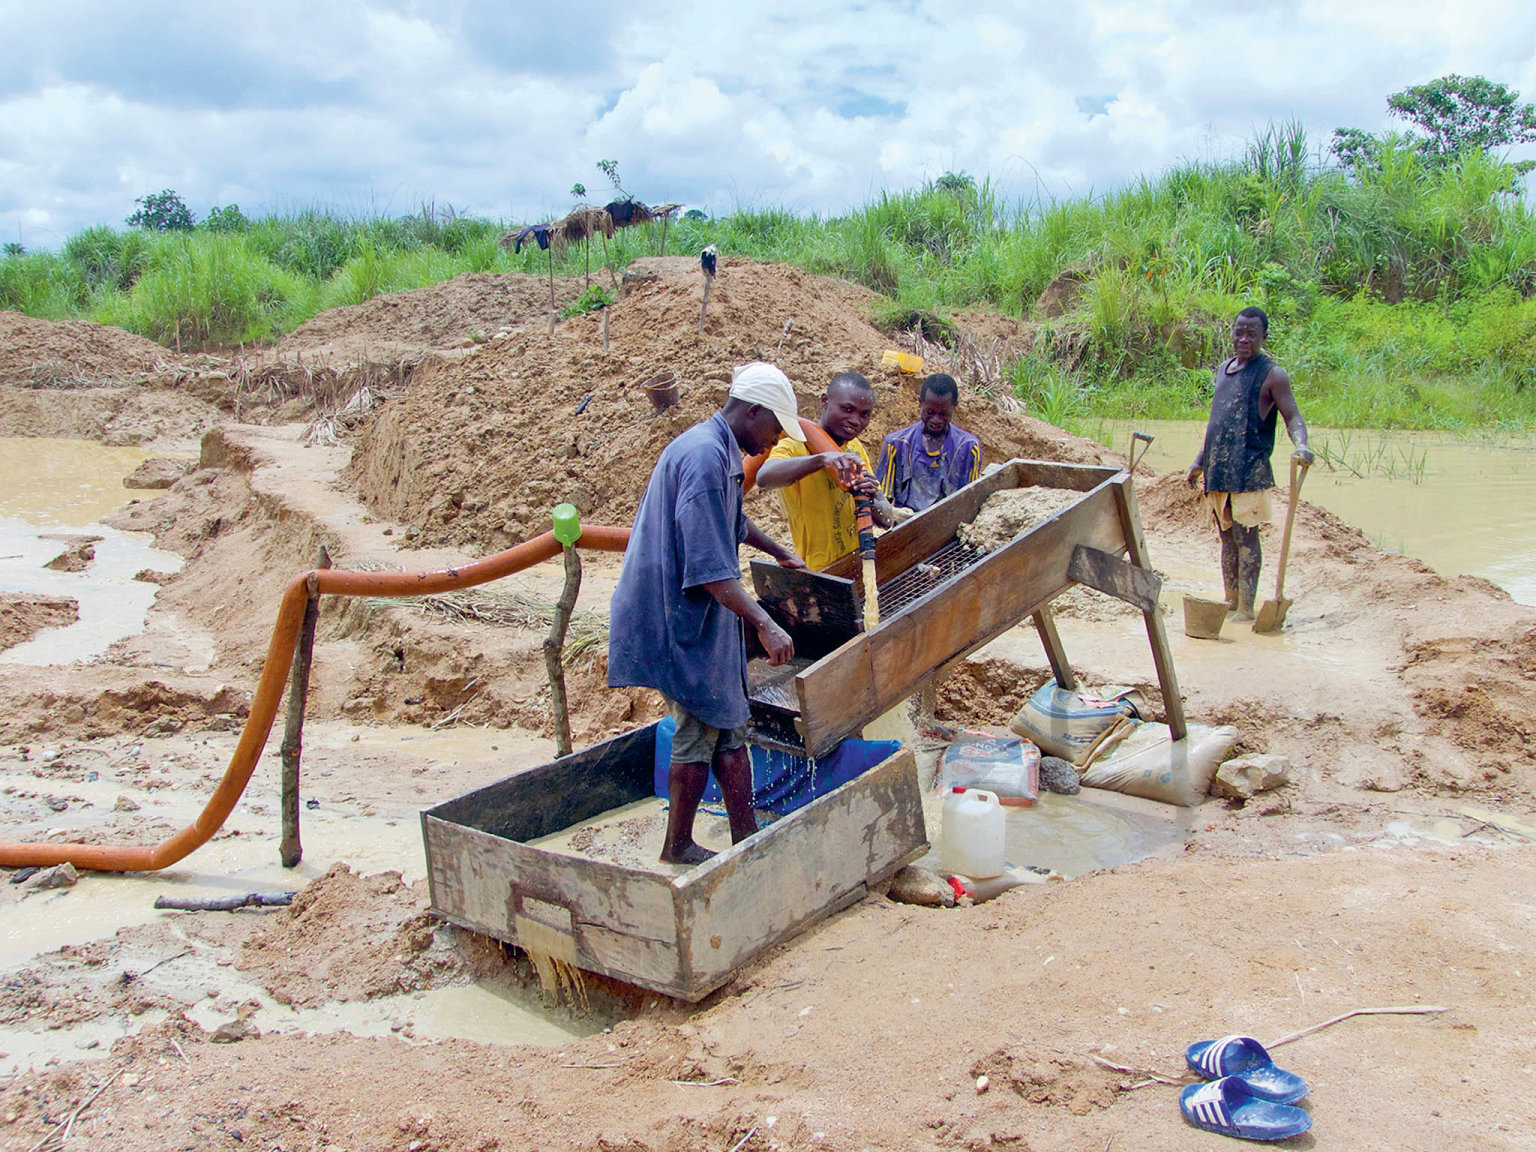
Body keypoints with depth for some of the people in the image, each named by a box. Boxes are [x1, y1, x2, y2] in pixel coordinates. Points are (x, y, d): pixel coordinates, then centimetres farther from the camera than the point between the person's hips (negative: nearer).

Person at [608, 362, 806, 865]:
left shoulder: (720, 450, 13)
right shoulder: (705, 456, -21)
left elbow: (732, 522, 34)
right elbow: (710, 568, -28)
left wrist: (777, 551, 43)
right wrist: (765, 624, -29)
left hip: (703, 617, 10)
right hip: (682, 618, -10)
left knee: (729, 728, 13)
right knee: (700, 731, 0)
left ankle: (747, 839, 22)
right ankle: (678, 847, 16)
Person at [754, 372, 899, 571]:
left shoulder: (856, 448, 14)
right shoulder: (796, 446, -8)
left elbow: (887, 520, 8)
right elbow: (764, 477, -32)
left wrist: (871, 500, -14)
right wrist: (822, 458, -41)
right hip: (819, 575, -7)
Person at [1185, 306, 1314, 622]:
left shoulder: (1272, 374, -3)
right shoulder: (1223, 370, 18)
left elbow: (1292, 416, -7)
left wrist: (1300, 445, -26)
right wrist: (1200, 460, 25)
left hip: (1249, 471, -7)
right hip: (1218, 470, 7)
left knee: (1246, 538, -6)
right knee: (1227, 539, 11)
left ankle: (1246, 610, -2)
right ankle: (1230, 604, 17)